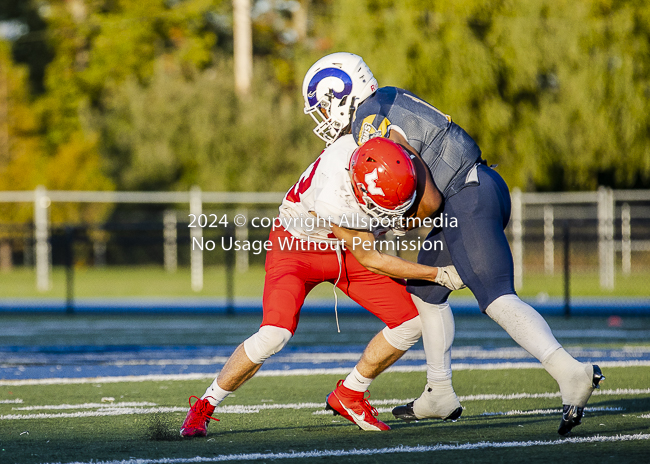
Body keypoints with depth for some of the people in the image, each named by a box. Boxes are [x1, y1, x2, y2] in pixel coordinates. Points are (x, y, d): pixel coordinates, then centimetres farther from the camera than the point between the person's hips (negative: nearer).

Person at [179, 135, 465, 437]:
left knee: (410, 323, -5)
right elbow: (372, 261, -25)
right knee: (274, 335, -28)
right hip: (297, 249, -7)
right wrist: (439, 275, -21)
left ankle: (349, 396, 14)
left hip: (344, 251, 7)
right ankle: (204, 407, -8)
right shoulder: (333, 202, -40)